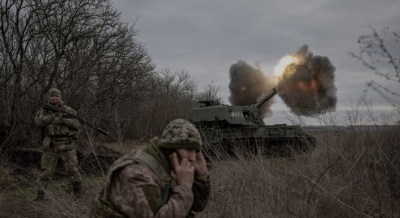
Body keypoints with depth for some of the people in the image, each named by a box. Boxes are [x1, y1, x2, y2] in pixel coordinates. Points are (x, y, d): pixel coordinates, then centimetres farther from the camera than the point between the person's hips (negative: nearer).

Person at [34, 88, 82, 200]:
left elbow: (77, 124, -2)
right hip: (50, 146, 1)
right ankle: (40, 195, 6)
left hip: (66, 145, -1)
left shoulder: (67, 110, 5)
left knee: (72, 168, 1)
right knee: (45, 170, -1)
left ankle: (78, 193, 18)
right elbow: (38, 122, -9)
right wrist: (53, 116, -19)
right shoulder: (44, 111, 10)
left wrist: (64, 120, -18)